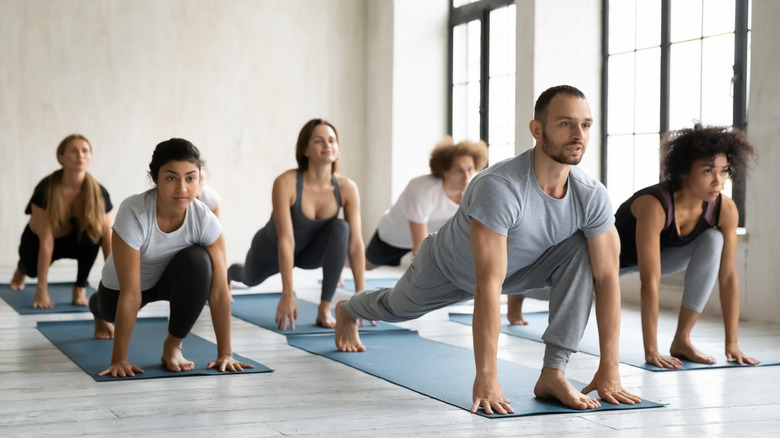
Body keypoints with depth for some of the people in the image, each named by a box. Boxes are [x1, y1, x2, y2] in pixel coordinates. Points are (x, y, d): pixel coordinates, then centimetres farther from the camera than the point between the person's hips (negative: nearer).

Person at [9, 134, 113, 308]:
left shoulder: (99, 193, -23)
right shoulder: (45, 190, -30)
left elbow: (108, 240, -21)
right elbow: (46, 241, -32)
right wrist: (42, 289, -32)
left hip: (74, 241, -1)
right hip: (36, 241, 1)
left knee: (93, 232, -29)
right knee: (32, 268, -23)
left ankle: (80, 288, -13)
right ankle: (21, 268, 19)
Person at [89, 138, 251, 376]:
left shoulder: (205, 220, -30)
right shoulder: (133, 214, -37)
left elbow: (219, 291, -26)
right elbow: (130, 294, -36)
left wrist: (225, 354, -28)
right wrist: (119, 359, -34)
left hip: (171, 277, 0)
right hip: (123, 283, 0)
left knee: (198, 262, -29)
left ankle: (173, 346, -12)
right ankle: (98, 307, 45)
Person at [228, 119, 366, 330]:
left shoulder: (347, 188, -27)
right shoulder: (286, 183, -36)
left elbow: (355, 243, -24)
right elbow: (285, 240, -39)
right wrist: (287, 295, -42)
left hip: (310, 251, 1)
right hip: (271, 251, -1)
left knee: (340, 228, -31)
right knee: (250, 279, 29)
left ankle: (324, 310, -25)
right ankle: (228, 274, 70)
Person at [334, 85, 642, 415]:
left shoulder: (592, 196, -29)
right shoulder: (500, 188, -46)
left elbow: (606, 278, -26)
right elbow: (488, 286, -48)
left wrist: (609, 371, -30)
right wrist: (485, 378, -49)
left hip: (519, 268, 3)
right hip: (449, 268, -3)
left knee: (582, 253, -26)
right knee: (398, 308, 25)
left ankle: (552, 375, -23)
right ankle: (347, 311, 64)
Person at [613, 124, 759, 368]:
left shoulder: (725, 210, -27)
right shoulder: (654, 206, -42)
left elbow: (728, 277, -20)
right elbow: (650, 283, -43)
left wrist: (732, 344, -22)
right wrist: (651, 352, -41)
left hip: (664, 254, 3)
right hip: (616, 254, -3)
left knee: (713, 240, -25)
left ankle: (682, 341, -18)